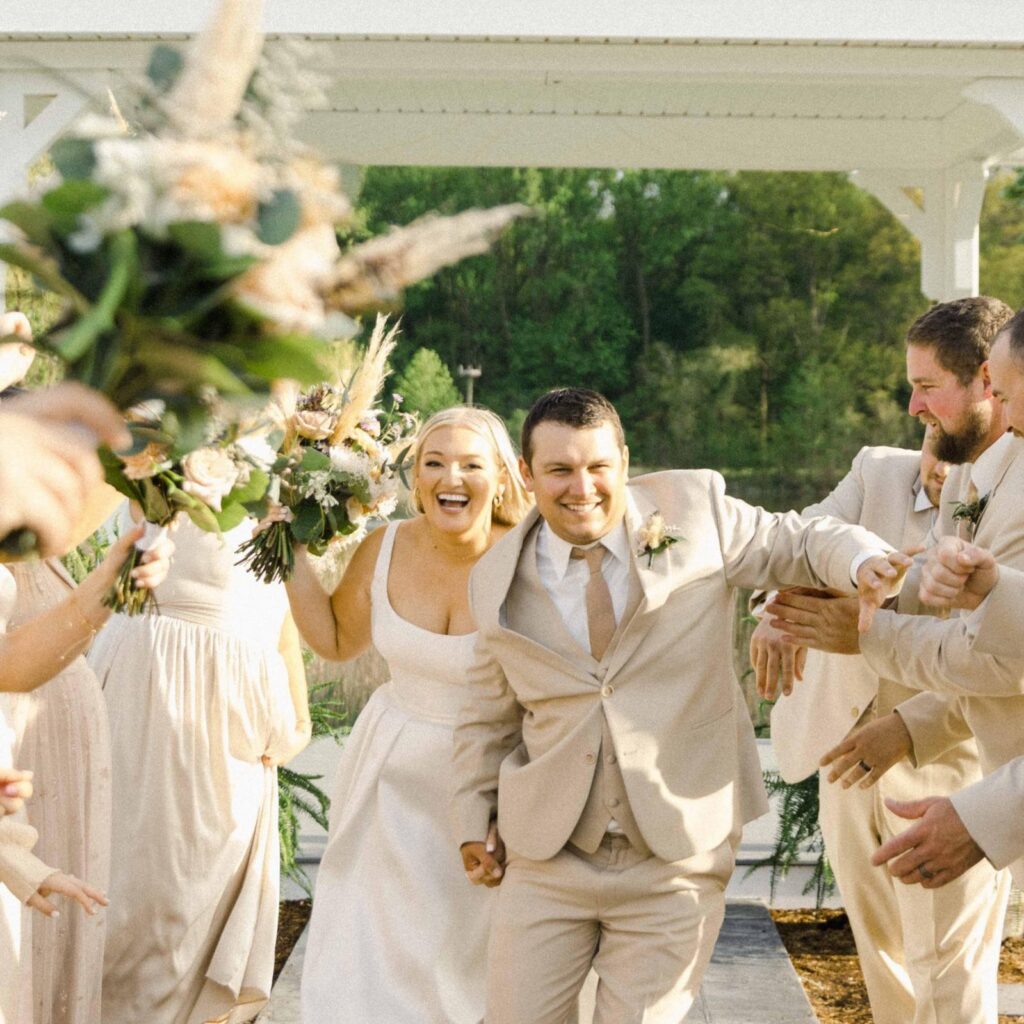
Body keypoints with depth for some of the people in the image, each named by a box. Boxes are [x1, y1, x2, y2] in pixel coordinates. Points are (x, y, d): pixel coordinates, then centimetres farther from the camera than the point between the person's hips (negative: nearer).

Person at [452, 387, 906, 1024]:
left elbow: (797, 545, 5)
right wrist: (474, 822, 14)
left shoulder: (695, 509, -3)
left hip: (677, 856, -1)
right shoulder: (501, 581, 3)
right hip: (548, 854, 2)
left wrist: (862, 563, -16)